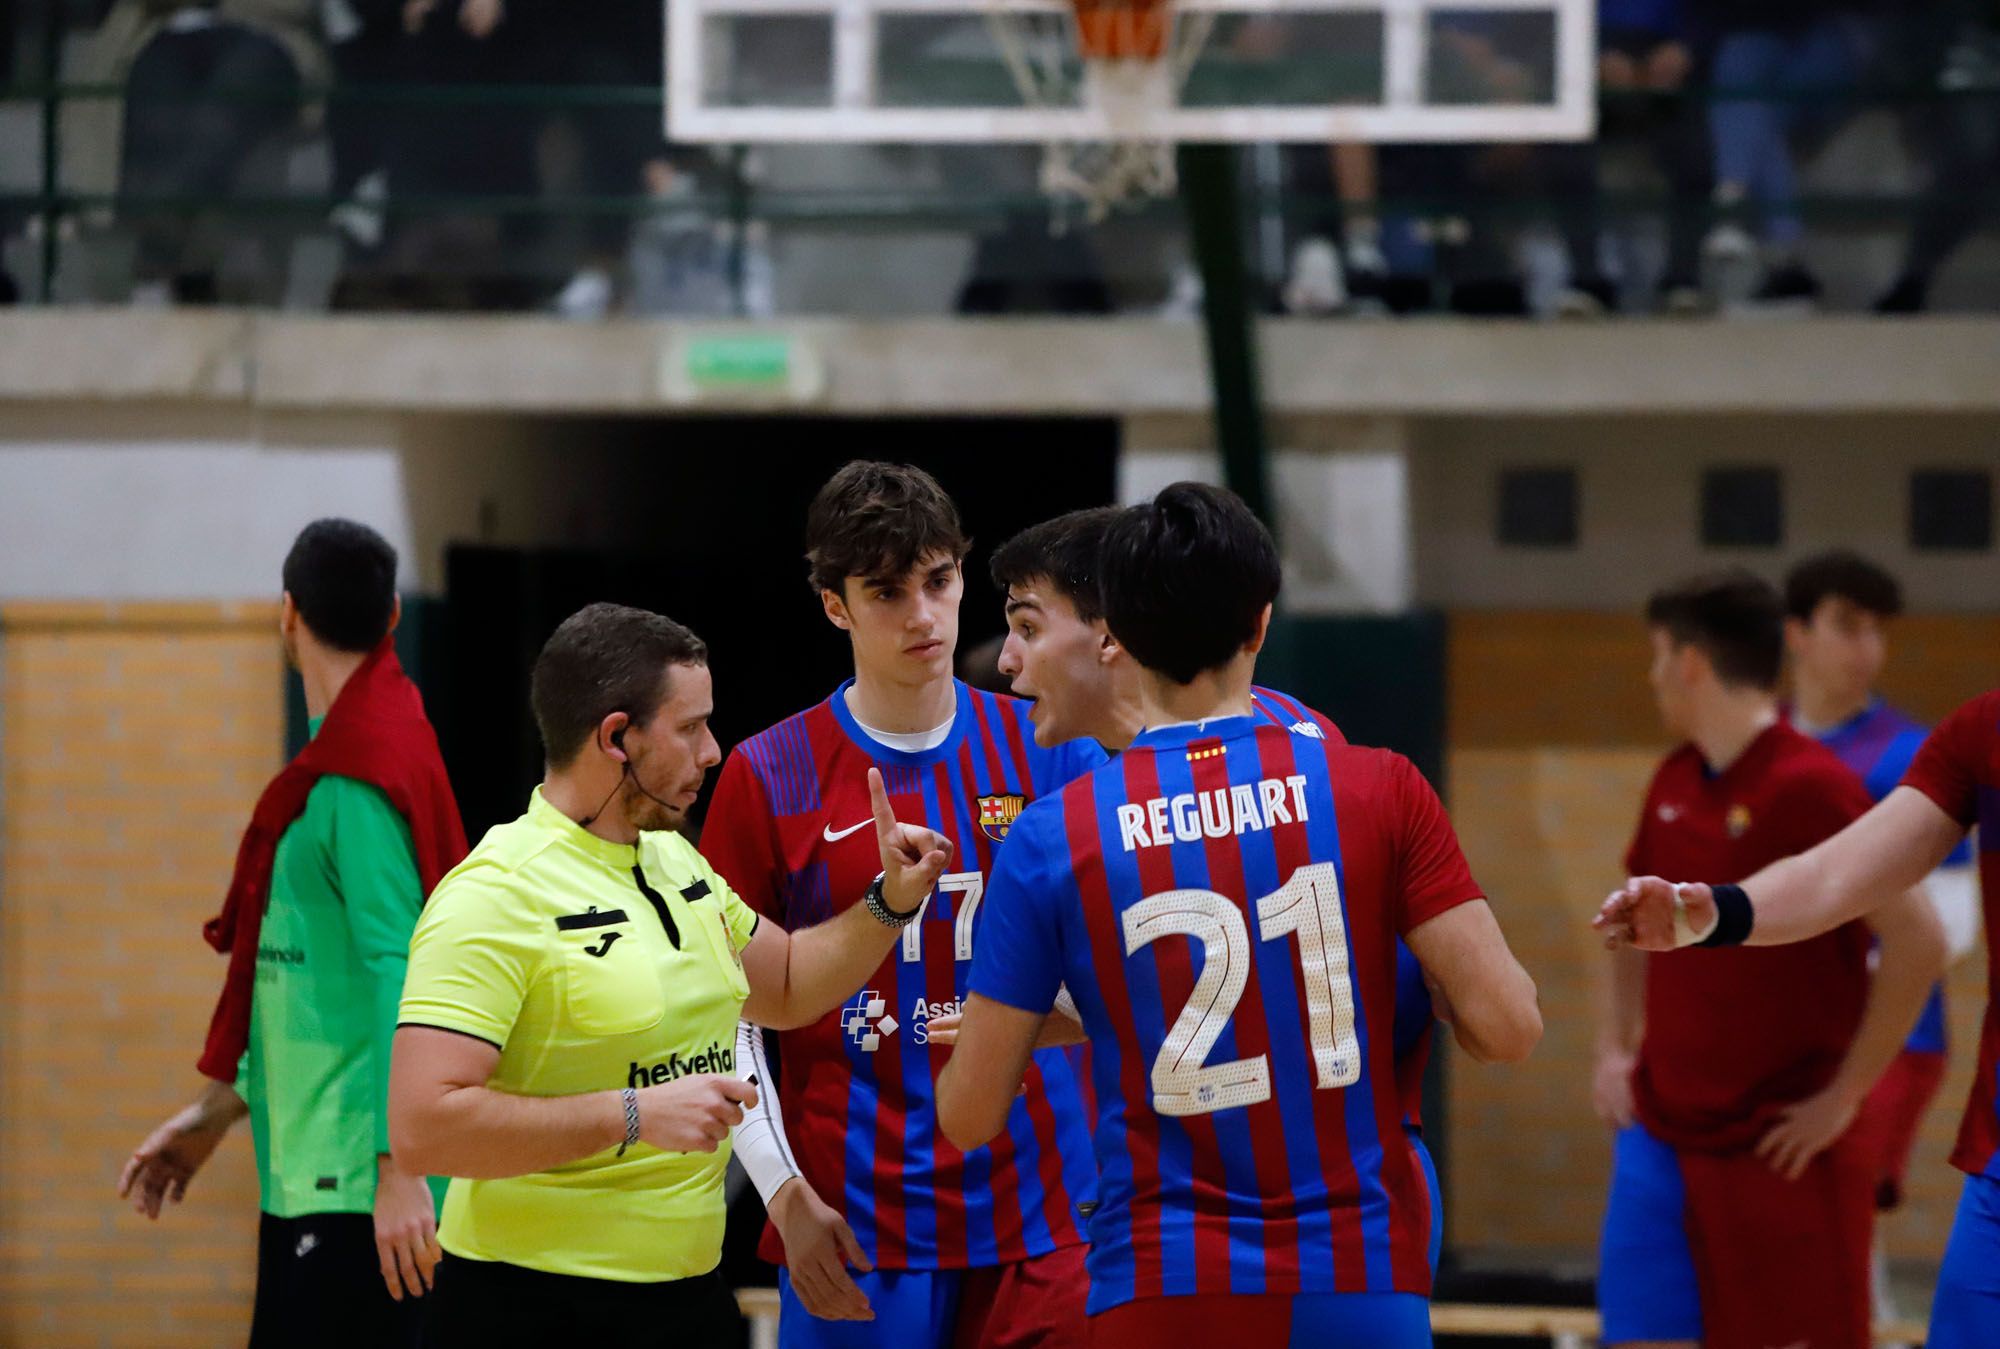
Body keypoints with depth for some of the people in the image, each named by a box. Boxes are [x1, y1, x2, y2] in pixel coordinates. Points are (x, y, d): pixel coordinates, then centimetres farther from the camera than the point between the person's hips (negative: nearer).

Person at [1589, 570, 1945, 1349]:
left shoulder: (1811, 788, -16)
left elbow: (1918, 943, -20)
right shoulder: (1674, 783, 8)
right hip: (1660, 1133, 7)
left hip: (1781, 1150, -7)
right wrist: (1616, 1046, 14)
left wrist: (1844, 1097, -17)